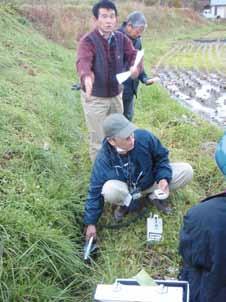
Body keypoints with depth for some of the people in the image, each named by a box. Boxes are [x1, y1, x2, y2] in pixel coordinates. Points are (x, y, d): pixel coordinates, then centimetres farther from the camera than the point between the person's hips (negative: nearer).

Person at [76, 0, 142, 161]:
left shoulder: (122, 38, -1)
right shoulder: (87, 41, -20)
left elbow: (133, 55, -12)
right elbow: (83, 61, -37)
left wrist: (136, 66, -38)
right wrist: (86, 76, -61)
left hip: (116, 95, 6)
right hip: (95, 98, -6)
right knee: (99, 140, 4)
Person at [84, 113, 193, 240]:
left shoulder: (144, 137, -27)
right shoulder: (103, 159, -27)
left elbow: (161, 157, -6)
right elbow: (95, 191, -15)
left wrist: (164, 178, -23)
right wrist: (91, 223, -12)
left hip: (150, 181, 2)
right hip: (126, 189, -2)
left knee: (186, 170, -15)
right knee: (109, 190, -37)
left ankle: (155, 195, 4)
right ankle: (128, 202, -1)